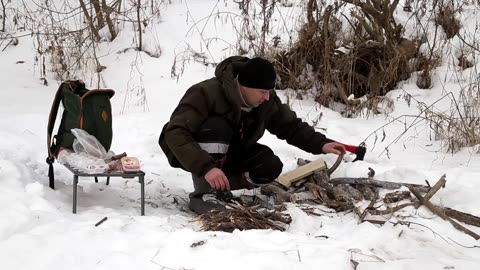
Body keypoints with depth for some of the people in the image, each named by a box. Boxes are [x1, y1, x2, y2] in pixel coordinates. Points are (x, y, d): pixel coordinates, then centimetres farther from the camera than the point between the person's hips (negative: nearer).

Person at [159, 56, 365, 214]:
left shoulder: (267, 102, -13)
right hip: (194, 154, -5)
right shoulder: (206, 93, -32)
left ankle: (219, 185, -3)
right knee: (216, 127, -36)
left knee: (270, 167, -18)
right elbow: (175, 133, -39)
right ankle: (204, 192, -25)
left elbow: (291, 126, -1)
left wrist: (320, 144, -17)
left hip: (229, 155, 6)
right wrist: (206, 167, -49)